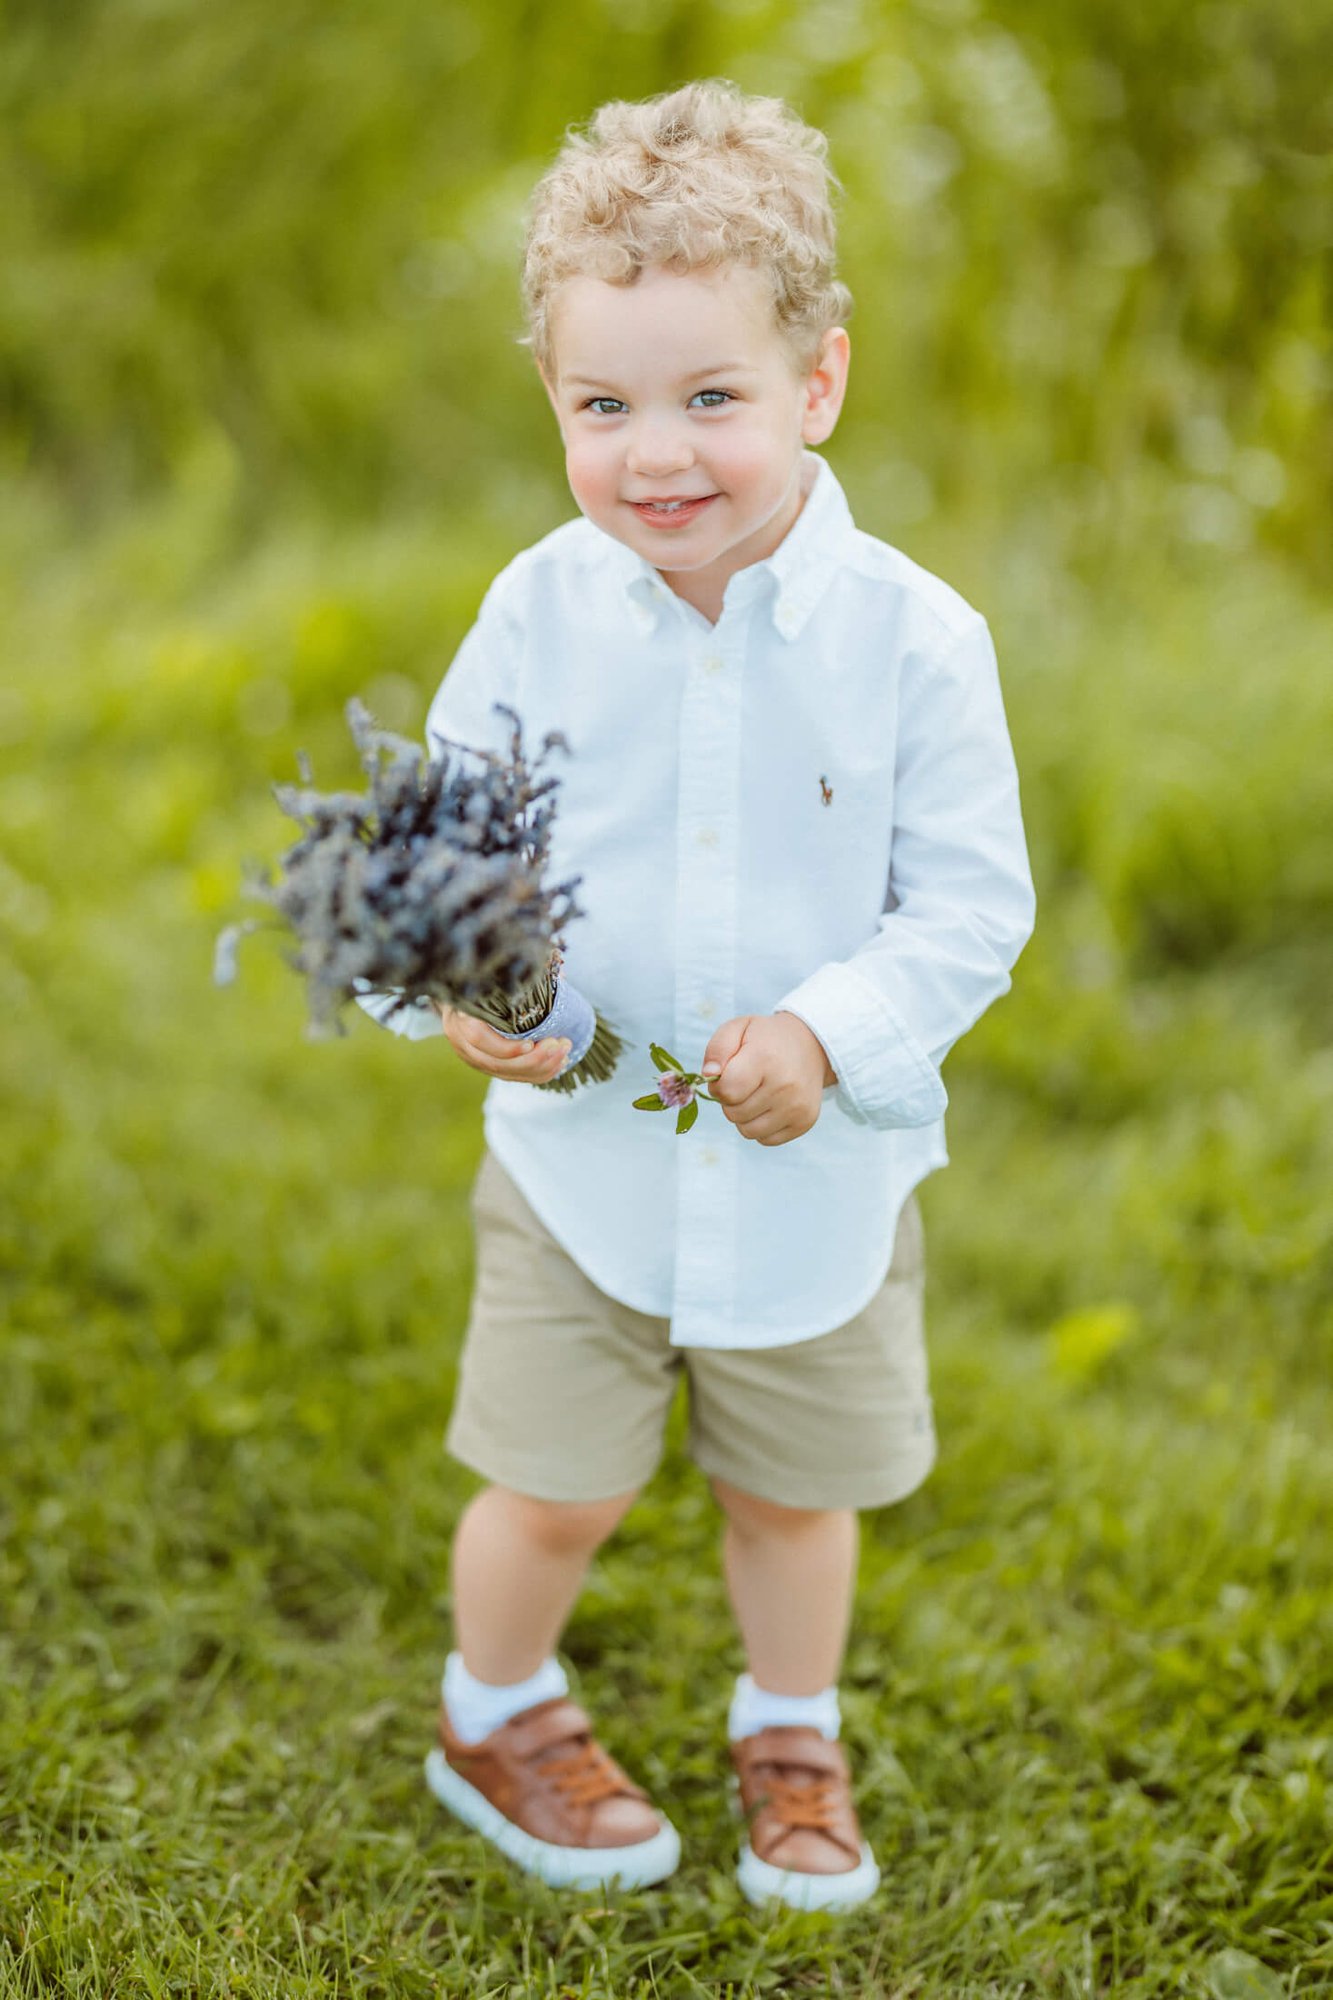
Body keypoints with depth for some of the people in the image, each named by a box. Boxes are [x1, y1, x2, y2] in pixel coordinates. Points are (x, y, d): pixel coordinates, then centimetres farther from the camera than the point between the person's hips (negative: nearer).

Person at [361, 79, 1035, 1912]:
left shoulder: (914, 636, -15)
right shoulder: (538, 617, -12)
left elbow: (972, 903, -11)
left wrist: (830, 1034, -25)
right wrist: (460, 989, -23)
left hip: (822, 1167, 0)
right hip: (581, 1152, 0)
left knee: (796, 1488, 18)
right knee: (556, 1489, 10)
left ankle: (791, 1739, 46)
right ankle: (495, 1716, 41)